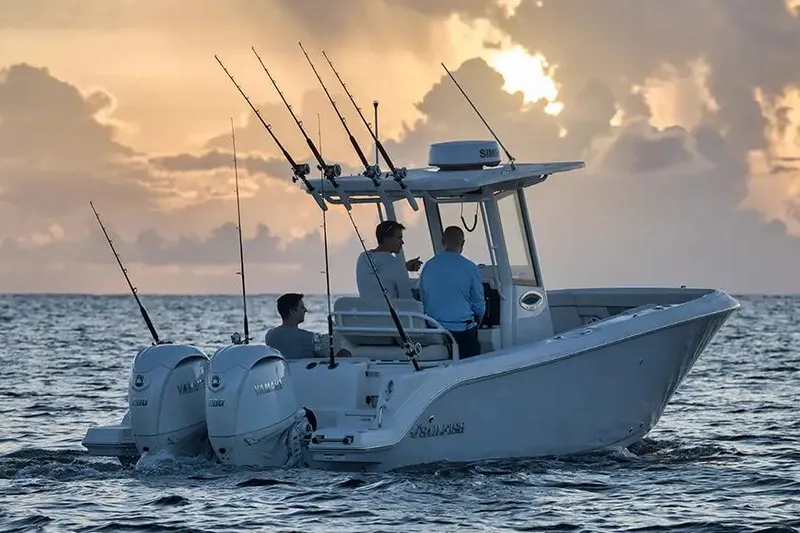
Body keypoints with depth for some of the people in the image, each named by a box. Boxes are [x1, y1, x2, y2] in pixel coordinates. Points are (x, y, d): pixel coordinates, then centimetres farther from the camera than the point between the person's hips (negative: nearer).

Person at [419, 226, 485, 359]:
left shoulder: (428, 266, 1)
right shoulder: (470, 268, -9)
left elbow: (423, 300, 11)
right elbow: (479, 304, 0)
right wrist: (477, 322, 20)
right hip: (462, 329, -4)